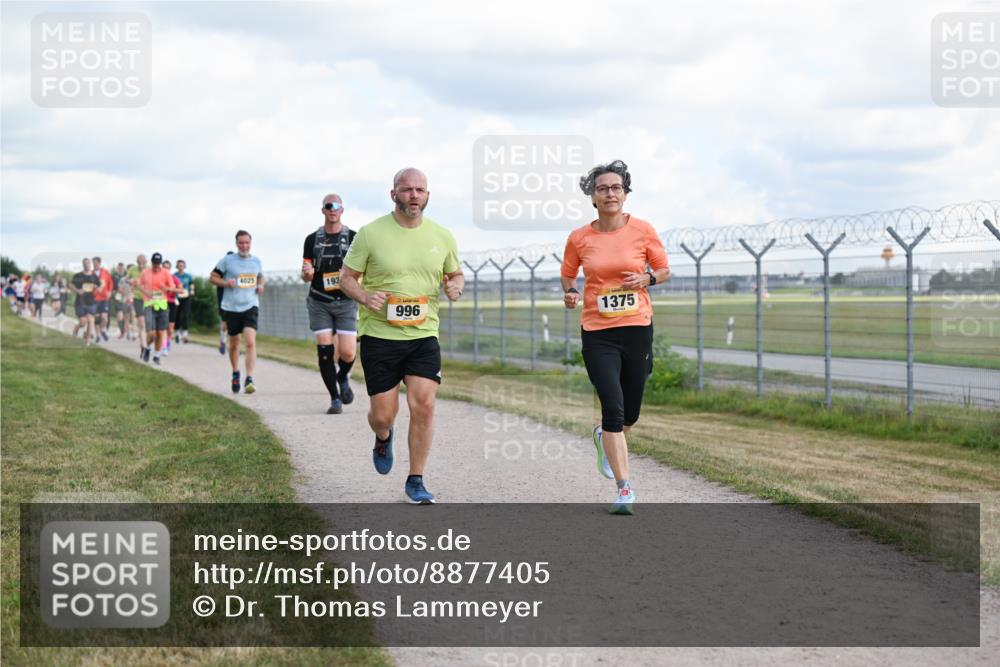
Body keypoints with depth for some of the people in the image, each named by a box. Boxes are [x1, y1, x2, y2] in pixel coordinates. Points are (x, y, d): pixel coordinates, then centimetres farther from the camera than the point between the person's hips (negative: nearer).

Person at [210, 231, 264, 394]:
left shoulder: (256, 261, 9)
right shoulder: (227, 260, -1)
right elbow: (213, 277, 5)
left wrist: (261, 286, 6)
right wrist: (226, 283, -13)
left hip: (250, 307, 0)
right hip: (231, 307, 0)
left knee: (250, 342, -17)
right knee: (234, 343, 13)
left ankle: (249, 380, -19)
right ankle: (235, 374, 37)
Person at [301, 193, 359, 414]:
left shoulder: (353, 237, 3)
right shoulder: (312, 239, 7)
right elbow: (306, 277, 8)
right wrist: (307, 272, -15)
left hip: (345, 302, -1)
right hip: (319, 303, 1)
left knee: (347, 353, -10)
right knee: (324, 351, -6)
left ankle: (343, 377, 24)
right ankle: (335, 399, 6)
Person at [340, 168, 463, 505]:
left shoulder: (441, 236, 4)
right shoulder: (371, 234, -5)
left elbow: (456, 273, 19)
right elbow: (347, 277, 2)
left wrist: (455, 285, -5)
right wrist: (364, 297, -18)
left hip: (423, 335, 2)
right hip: (379, 335, -2)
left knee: (424, 405, -11)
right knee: (383, 414, 0)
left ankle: (415, 481, 4)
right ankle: (383, 438, 39)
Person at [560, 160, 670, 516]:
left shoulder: (643, 230, -2)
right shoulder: (579, 238, -1)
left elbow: (664, 270, 9)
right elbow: (567, 274, 16)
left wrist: (647, 278, -12)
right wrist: (569, 293, -5)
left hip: (637, 328, 1)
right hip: (597, 332, -1)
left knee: (630, 412, 11)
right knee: (613, 406, -12)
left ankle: (605, 437, 48)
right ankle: (624, 488, -4)